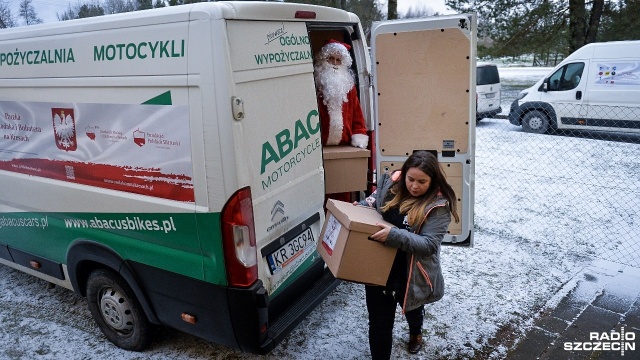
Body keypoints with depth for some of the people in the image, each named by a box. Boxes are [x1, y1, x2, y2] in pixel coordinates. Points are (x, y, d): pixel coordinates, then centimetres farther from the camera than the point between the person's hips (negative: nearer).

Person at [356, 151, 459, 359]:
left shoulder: (438, 206, -21)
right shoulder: (390, 184, -7)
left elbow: (429, 244, -26)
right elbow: (373, 201, 12)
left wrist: (394, 235, -37)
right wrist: (361, 206, -10)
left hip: (411, 275, -1)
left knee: (412, 308, 31)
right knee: (379, 322, 7)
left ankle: (415, 333, 67)